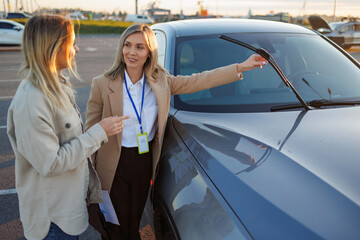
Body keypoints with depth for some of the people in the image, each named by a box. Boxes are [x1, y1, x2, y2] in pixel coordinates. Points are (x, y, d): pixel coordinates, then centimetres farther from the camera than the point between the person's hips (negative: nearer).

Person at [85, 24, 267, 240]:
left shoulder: (161, 82, -2)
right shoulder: (102, 84, -11)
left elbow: (199, 81, 0)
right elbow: (91, 133, -8)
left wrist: (241, 67, -5)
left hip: (146, 163, 3)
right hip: (114, 166, -2)